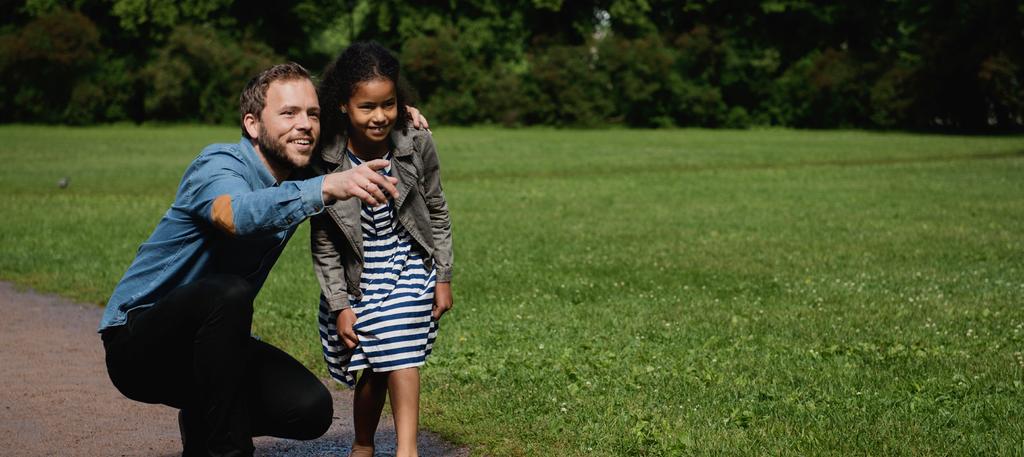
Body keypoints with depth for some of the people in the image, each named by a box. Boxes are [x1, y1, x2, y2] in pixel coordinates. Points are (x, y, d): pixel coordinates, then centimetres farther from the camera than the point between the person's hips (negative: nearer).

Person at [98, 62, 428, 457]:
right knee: (228, 292, -37)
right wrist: (327, 188, -60)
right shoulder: (219, 165, -22)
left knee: (311, 410, -15)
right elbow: (238, 214, -47)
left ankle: (203, 424, 13)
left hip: (209, 342, 7)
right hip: (138, 344, -7)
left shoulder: (298, 176, 1)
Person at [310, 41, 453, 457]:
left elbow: (437, 214, 3)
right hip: (357, 277, 0)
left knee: (401, 356, -14)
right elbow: (323, 244, -7)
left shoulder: (417, 147, -12)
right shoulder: (325, 163, -16)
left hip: (408, 267, 1)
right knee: (373, 370, 2)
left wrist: (444, 277, 4)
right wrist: (340, 305, -7)